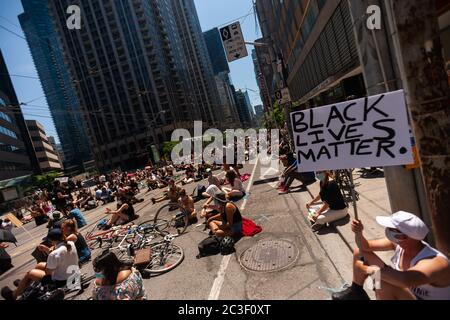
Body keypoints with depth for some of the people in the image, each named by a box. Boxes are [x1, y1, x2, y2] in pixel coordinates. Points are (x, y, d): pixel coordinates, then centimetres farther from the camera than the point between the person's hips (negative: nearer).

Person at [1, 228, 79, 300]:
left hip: (60, 281, -7)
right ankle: (22, 287, 49)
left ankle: (14, 295, 41)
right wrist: (46, 249, 1)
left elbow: (47, 272, -16)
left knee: (29, 273, 14)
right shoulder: (71, 244, -10)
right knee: (39, 265, 25)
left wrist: (50, 253, -12)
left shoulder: (54, 254, -31)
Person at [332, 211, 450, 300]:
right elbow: (366, 247, -2)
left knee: (384, 283, -39)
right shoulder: (398, 243, -13)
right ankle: (356, 291, 19)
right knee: (360, 252, 1)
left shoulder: (435, 263, -35)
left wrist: (372, 270, -40)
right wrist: (358, 233, -24)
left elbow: (405, 280, -56)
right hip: (403, 291, 7)